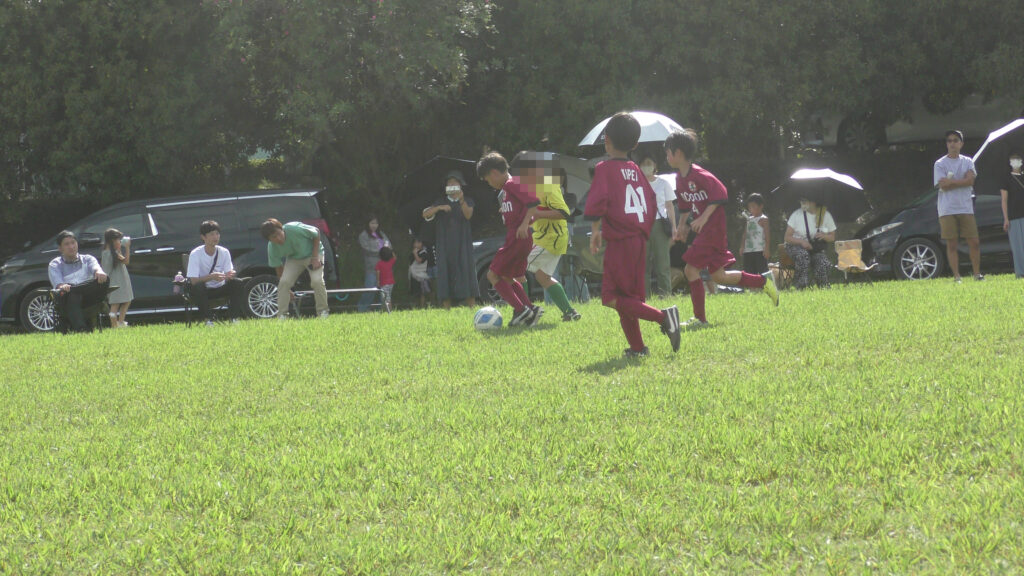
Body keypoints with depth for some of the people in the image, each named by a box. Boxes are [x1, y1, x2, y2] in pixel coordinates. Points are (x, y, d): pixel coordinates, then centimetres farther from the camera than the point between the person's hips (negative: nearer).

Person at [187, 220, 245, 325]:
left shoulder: (224, 252, -5)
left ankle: (234, 318, -19)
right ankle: (208, 320, -27)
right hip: (203, 292, -4)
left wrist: (230, 275, -35)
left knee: (238, 284, -22)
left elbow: (229, 274, -8)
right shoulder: (195, 254, -18)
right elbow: (193, 281, -25)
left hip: (220, 289, 4)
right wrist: (211, 277, -42)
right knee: (198, 287, -37)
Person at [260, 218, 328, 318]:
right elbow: (279, 268, -9)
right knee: (284, 282, -18)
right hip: (293, 259, 3)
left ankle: (323, 313, -4)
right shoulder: (272, 248, -22)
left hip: (312, 254, -3)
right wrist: (288, 291, -3)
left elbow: (316, 232, -18)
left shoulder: (294, 229, -35)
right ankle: (282, 315, -7)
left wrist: (315, 257, -21)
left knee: (317, 281, -22)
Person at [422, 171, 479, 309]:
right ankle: (446, 308, -5)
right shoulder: (441, 203, 13)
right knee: (445, 273, -4)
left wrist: (461, 200, -28)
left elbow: (468, 215, -11)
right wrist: (439, 208, -18)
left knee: (466, 270, -10)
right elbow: (425, 214, -1)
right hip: (444, 244, 2)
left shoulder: (467, 202, 10)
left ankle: (472, 306, -14)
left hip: (462, 244, -2)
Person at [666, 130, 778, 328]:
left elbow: (720, 195, -20)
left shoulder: (700, 175, -18)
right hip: (702, 230, 10)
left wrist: (704, 217, -23)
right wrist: (682, 225, 14)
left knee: (691, 269, -12)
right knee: (718, 276, 12)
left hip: (713, 228, -10)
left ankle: (700, 318, -6)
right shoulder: (680, 179, 10)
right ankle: (764, 281, 22)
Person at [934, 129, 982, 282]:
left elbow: (970, 180, -6)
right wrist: (962, 181, -6)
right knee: (951, 244, -2)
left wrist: (951, 181, -9)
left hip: (966, 208, 2)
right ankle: (956, 276, 2)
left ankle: (977, 274, 9)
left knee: (974, 242, -1)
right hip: (947, 210, -2)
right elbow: (943, 186, -9)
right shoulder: (940, 164, 3)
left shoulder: (967, 162, 11)